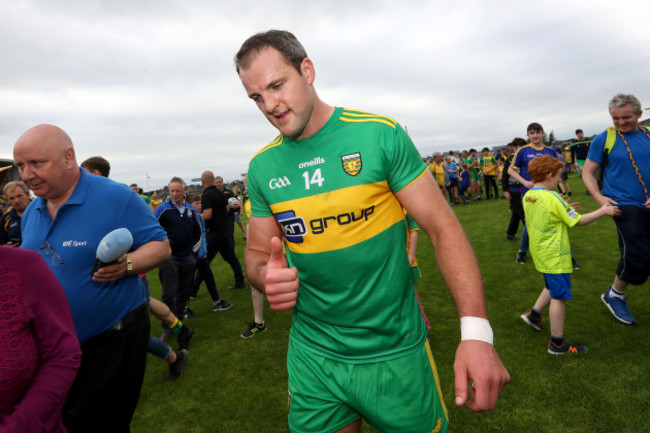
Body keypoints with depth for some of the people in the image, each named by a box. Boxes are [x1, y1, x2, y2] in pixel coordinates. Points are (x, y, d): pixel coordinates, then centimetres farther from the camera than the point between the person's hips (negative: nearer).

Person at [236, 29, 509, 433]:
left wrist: (476, 329, -21)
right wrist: (267, 276, -17)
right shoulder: (262, 167, -1)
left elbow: (442, 227, -12)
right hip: (312, 355, 3)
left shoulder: (381, 135, -12)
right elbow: (258, 253, 8)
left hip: (394, 351, -2)